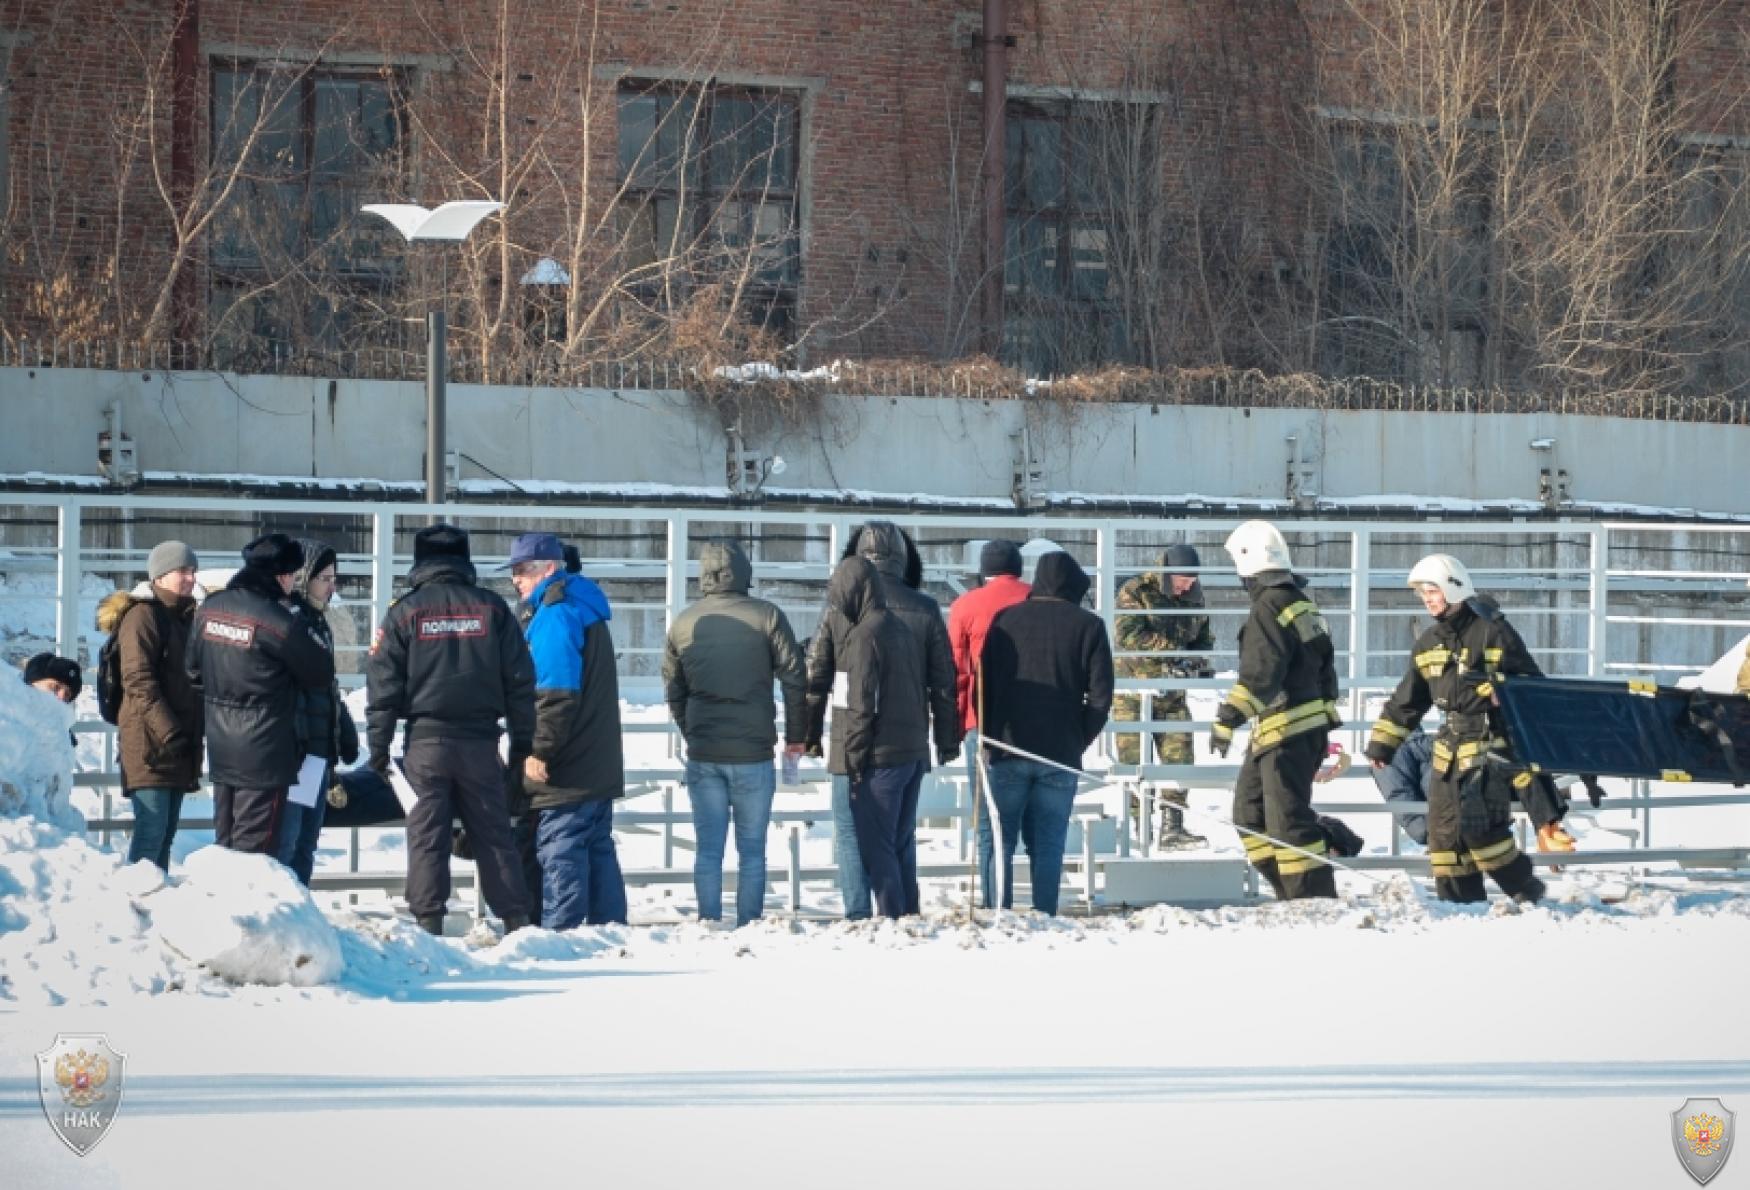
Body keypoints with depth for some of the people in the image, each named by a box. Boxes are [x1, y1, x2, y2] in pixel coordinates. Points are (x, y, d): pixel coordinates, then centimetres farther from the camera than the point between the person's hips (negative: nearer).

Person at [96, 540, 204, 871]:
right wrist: (168, 730, -21)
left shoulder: (185, 618, 19)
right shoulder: (143, 615, -8)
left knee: (167, 831, 8)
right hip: (150, 742, -9)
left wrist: (201, 727, 16)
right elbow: (138, 679, -16)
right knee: (152, 828, -14)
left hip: (180, 741, 9)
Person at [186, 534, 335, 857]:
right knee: (254, 847, -2)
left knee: (225, 844, 15)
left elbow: (193, 670, 15)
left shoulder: (209, 609, 4)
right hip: (264, 753, -7)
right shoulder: (278, 622, -19)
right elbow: (321, 674, -8)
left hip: (220, 749, 7)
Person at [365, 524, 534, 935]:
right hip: (480, 741, 2)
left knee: (427, 836, 0)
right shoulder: (491, 608, 6)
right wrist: (522, 743, 12)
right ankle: (517, 922, 5)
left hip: (426, 742, -2)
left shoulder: (405, 612, 0)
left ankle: (428, 923, -5)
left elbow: (383, 684, -2)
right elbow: (519, 680, 6)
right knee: (494, 833, 7)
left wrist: (378, 747, 3)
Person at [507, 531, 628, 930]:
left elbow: (557, 692, -21)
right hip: (599, 765, 10)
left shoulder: (555, 616, -13)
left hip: (565, 775, -10)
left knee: (561, 854, -8)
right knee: (598, 851, 12)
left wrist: (539, 750, -19)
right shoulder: (586, 610, 18)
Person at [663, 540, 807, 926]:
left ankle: (708, 924, 4)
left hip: (702, 754, 2)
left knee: (708, 848, 7)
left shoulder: (683, 624, 5)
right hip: (754, 751, -2)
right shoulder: (766, 617, -5)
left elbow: (673, 691, 11)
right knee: (752, 850, 4)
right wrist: (797, 734, 6)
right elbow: (795, 678, -5)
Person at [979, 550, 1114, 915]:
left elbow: (985, 682, 4)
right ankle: (1044, 916, -2)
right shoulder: (1088, 626, 1)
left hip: (1008, 750, 0)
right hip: (1061, 758, 0)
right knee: (1048, 845, 3)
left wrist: (990, 736, 12)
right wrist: (1079, 741, 7)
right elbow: (1101, 694, -3)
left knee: (1001, 840, 5)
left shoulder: (1005, 620, 5)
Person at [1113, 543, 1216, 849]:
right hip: (1132, 689, -5)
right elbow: (1127, 634, -24)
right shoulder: (1135, 593, -11)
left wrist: (1201, 660, -5)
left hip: (1172, 694, 5)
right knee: (1135, 761, -3)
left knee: (1180, 757, -1)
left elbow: (1203, 637, 19)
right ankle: (1139, 828, 0)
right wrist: (1172, 650, -28)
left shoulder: (1193, 598, 8)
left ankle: (1172, 826, 4)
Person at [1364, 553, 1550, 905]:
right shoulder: (1429, 644, 13)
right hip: (1451, 748, 7)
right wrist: (1382, 742, 18)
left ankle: (1525, 889, -4)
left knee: (1477, 824, -17)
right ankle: (1459, 902, 11)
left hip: (1494, 744, -7)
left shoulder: (1492, 632, -7)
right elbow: (1407, 701, 21)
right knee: (1444, 828, 4)